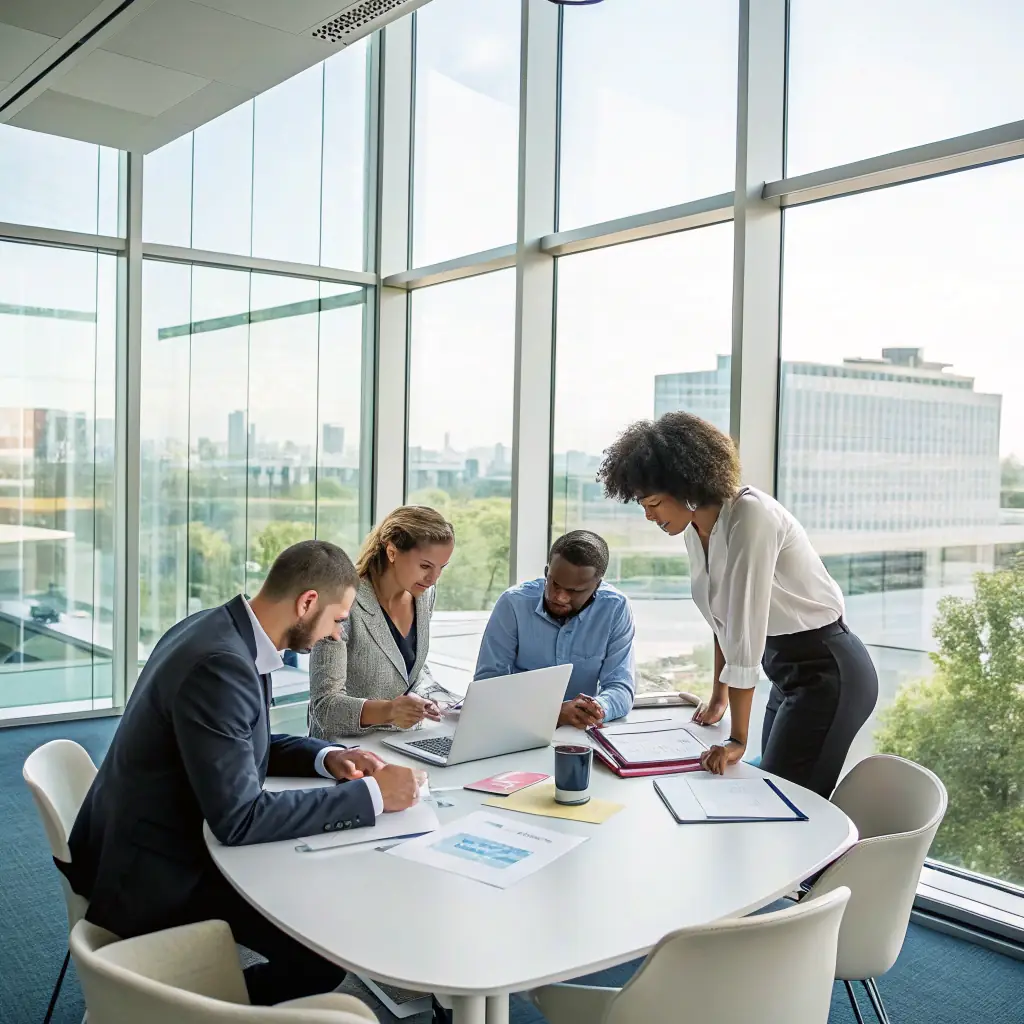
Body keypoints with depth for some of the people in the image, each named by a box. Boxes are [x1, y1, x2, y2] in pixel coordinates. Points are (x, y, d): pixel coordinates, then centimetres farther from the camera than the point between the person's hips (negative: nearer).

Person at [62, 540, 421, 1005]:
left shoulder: (219, 629, 0)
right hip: (156, 873, -10)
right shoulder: (220, 664, -30)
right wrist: (371, 794, -25)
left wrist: (326, 757, -1)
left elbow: (245, 743, 15)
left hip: (166, 838, 10)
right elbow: (239, 818, -30)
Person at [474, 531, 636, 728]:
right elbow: (487, 681, -12)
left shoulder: (615, 609, -8)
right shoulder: (513, 603, -11)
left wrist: (599, 708, -31)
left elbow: (620, 686, -7)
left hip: (582, 733, 1)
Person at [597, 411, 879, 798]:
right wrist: (719, 697, 18)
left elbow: (746, 629, -26)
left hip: (827, 672, -8)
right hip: (787, 670, 8)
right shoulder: (696, 528, 1)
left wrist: (738, 739, -23)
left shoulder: (750, 515, -24)